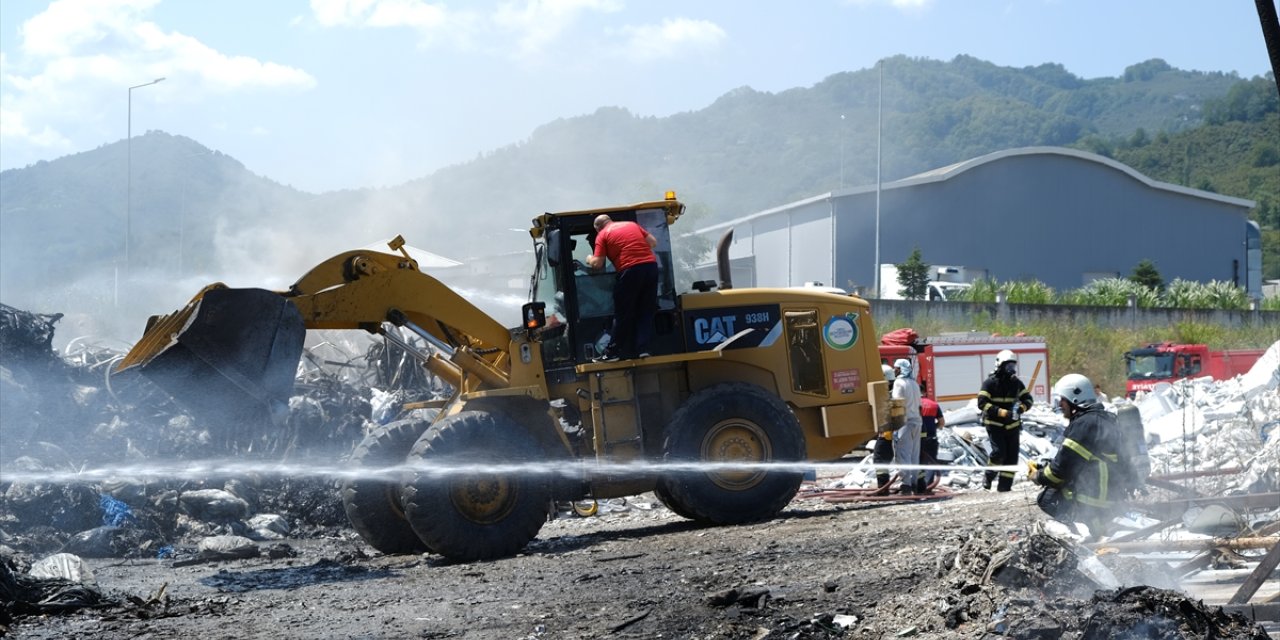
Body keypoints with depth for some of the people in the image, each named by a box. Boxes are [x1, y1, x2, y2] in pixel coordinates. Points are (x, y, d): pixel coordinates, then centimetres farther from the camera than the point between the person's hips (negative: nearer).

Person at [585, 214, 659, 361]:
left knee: (623, 313, 4)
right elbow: (653, 242, 20)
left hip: (630, 270, -4)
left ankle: (612, 352, 9)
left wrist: (590, 260, 23)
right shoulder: (632, 225, 22)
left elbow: (598, 264, 2)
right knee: (646, 311, 12)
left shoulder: (603, 235, 7)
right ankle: (642, 348, 9)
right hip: (651, 266, 4)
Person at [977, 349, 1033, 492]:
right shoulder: (990, 382, -8)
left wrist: (1021, 408, -14)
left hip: (1012, 425, 5)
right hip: (994, 424, -5)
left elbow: (1028, 398, 11)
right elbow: (982, 403, -15)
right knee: (999, 451, -19)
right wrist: (1002, 412, -26)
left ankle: (1005, 485, 9)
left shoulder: (1016, 383, 7)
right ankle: (988, 477, 5)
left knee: (1012, 455, 1)